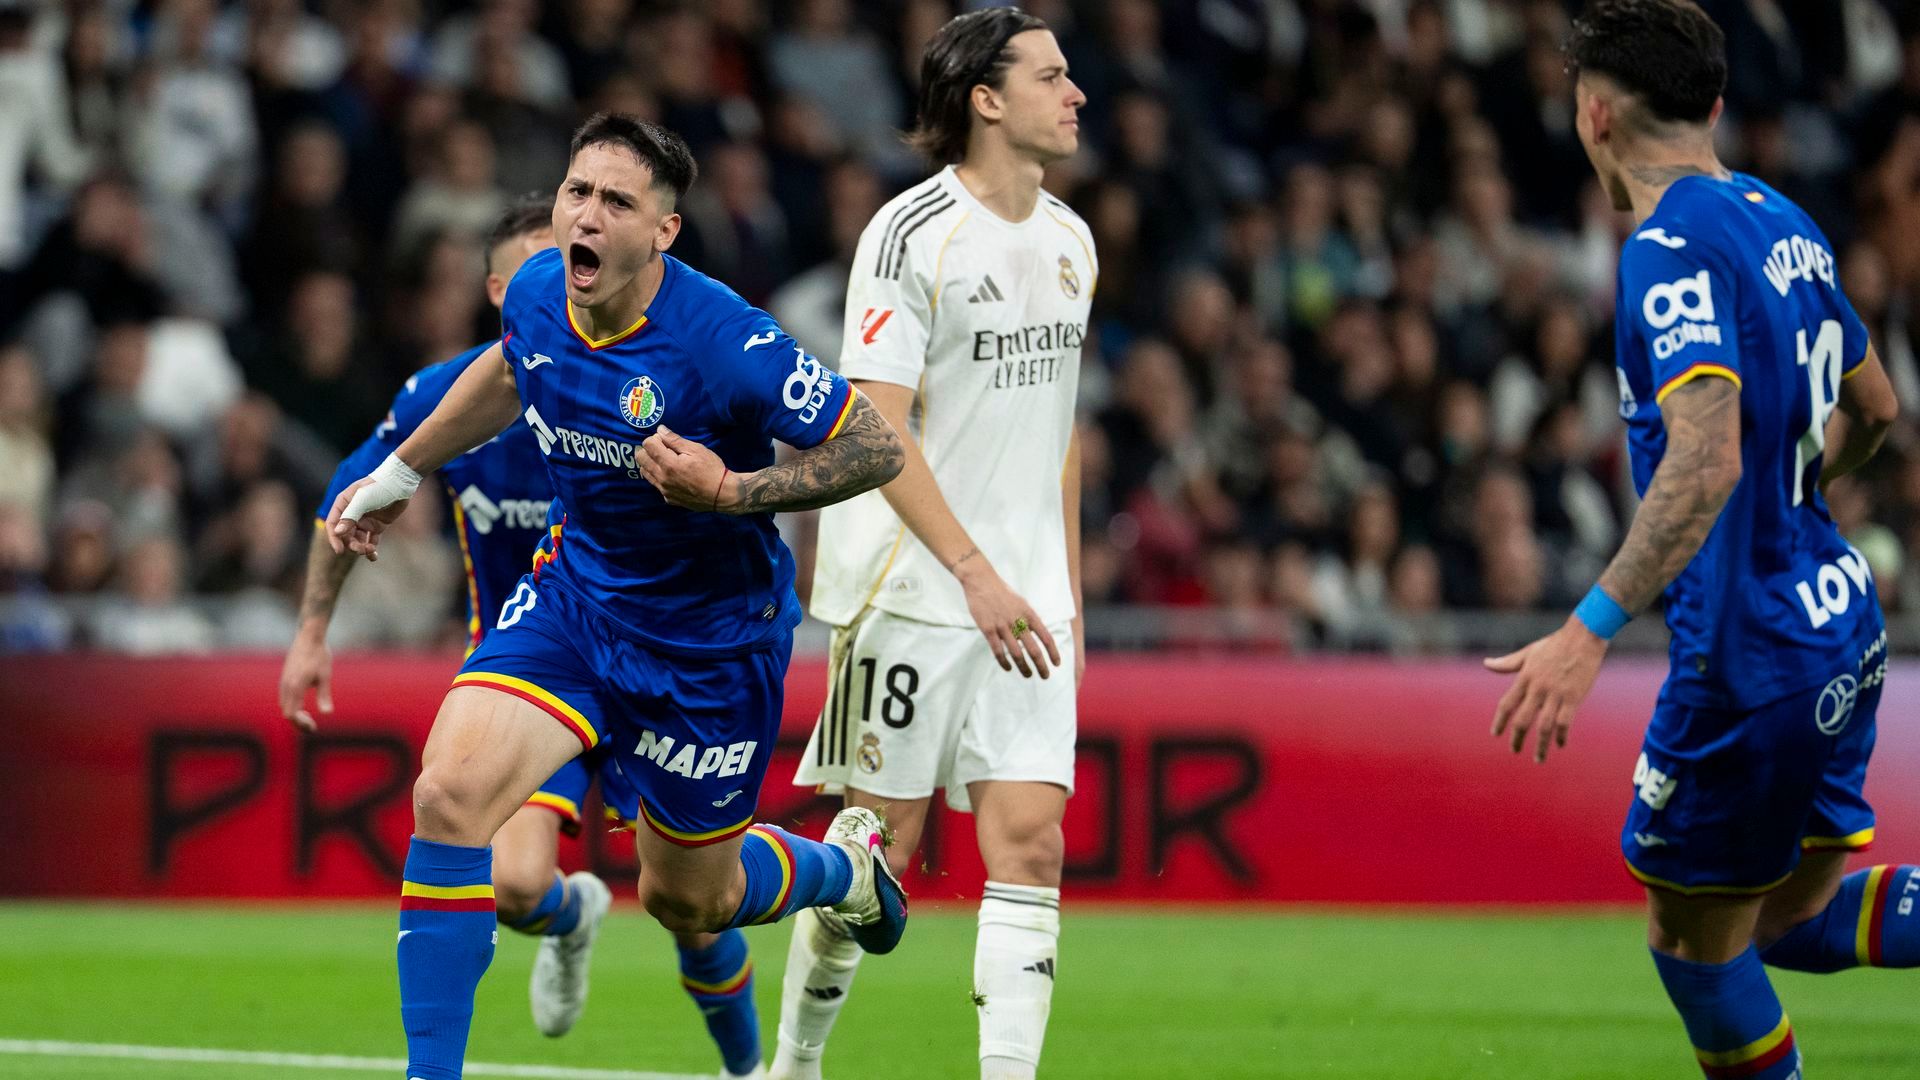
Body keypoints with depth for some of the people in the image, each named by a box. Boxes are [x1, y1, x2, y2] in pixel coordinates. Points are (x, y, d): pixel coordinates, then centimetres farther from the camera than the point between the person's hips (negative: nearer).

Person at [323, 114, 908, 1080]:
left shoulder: (720, 341, -28)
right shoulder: (536, 293, -10)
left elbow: (876, 449, -19)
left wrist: (732, 491, -29)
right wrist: (399, 473, 23)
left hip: (711, 631, -4)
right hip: (575, 591, 4)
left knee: (685, 900, 13)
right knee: (450, 794, -20)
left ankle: (843, 865, 48)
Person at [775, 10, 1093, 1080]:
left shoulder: (1070, 242, 13)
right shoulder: (911, 233, -10)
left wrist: (1068, 592, 17)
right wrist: (977, 574, -19)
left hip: (1024, 603, 6)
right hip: (909, 587, -6)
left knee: (1032, 840, -7)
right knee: (880, 847, 0)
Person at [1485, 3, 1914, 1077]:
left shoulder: (1674, 248, -18)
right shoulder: (1782, 223, 10)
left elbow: (1706, 458, -31)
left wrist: (1590, 631, -34)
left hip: (1754, 656, -9)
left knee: (1693, 931, 7)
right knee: (1790, 914, 15)